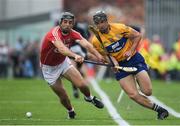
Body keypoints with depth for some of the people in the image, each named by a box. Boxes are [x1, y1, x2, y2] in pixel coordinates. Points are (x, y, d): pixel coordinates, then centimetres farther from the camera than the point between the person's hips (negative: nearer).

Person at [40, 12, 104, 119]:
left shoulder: (73, 34, -16)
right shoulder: (54, 33, -32)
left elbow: (86, 44, -34)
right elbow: (61, 48, -52)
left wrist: (98, 55, -52)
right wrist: (75, 56, -70)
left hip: (64, 62, 4)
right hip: (49, 68, -4)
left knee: (82, 84, -11)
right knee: (62, 95, 1)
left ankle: (89, 98, 23)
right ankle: (70, 111, 34)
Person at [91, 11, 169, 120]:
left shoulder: (119, 28, -13)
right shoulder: (96, 41, -9)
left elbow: (137, 36, -3)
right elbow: (105, 54, 4)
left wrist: (131, 51, -13)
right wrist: (113, 62, -15)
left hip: (134, 59, -2)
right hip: (120, 66, 2)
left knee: (147, 92, -12)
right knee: (133, 95, -15)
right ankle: (158, 109, 2)